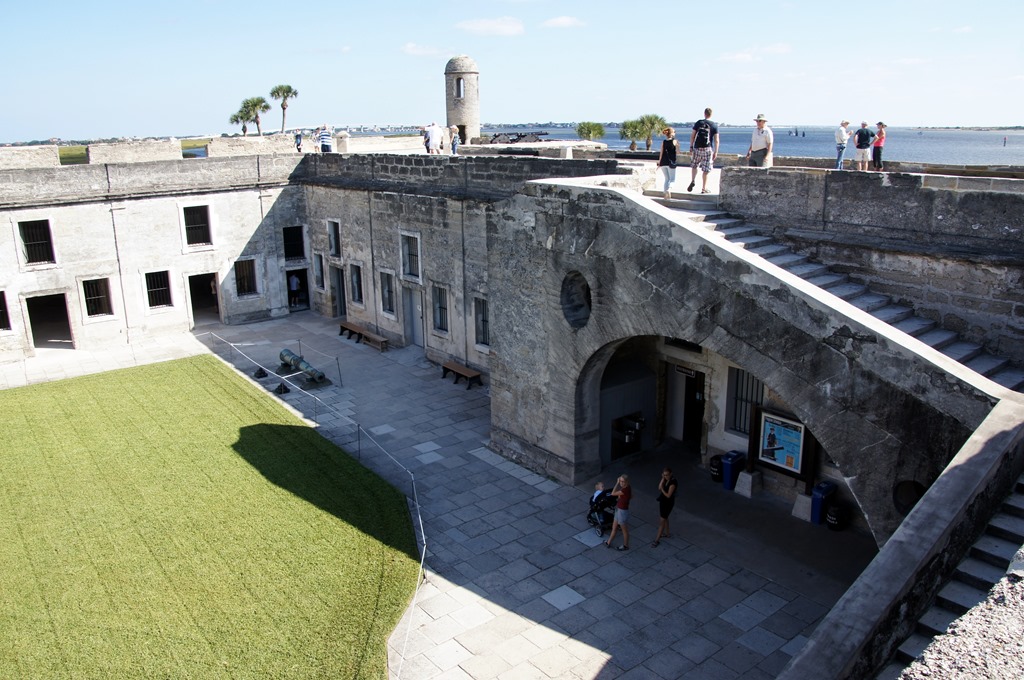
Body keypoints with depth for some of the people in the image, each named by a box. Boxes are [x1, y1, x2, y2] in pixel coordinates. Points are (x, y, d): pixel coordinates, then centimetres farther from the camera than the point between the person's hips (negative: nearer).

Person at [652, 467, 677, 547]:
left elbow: (668, 495, -24)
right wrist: (662, 479, -18)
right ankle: (667, 533, 44)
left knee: (662, 521, -1)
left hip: (668, 503, -9)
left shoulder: (673, 483, -27)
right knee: (664, 518, 24)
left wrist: (662, 489, -16)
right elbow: (659, 488, -10)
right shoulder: (666, 479, -3)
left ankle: (657, 540, 7)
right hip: (663, 501, 9)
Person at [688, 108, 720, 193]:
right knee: (706, 170, 4)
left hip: (697, 148, 1)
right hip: (708, 149, -1)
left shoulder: (698, 123, 3)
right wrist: (716, 152, 2)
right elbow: (716, 140, -2)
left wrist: (691, 147, 9)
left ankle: (693, 181, 0)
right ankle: (703, 188, 7)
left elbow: (692, 136, 2)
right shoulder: (714, 125, 0)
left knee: (694, 165, 21)